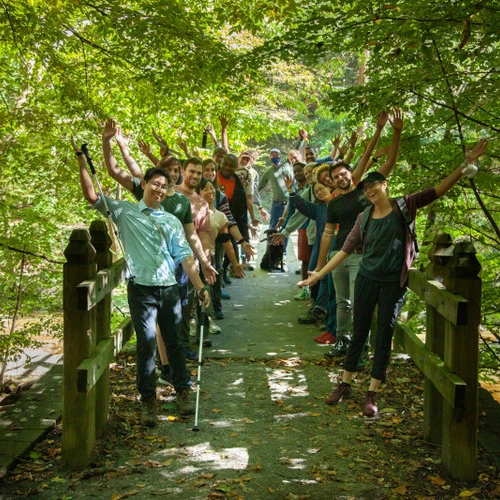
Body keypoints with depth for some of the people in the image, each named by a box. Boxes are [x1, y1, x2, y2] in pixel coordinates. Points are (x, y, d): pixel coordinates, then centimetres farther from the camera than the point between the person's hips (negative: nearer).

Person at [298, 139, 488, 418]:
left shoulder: (404, 207, -3)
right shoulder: (364, 218, 4)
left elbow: (440, 190, -10)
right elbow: (346, 249, 7)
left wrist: (466, 165, -19)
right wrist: (318, 274, 4)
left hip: (394, 283, -2)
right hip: (367, 279, 2)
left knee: (384, 336, 2)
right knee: (359, 333, 9)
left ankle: (372, 395, 8)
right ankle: (345, 386, 21)